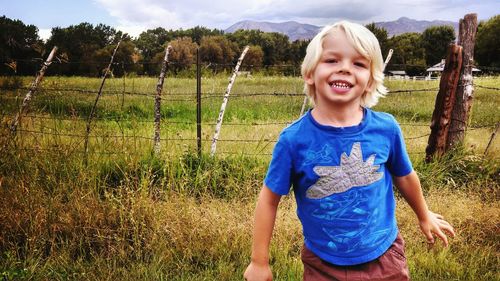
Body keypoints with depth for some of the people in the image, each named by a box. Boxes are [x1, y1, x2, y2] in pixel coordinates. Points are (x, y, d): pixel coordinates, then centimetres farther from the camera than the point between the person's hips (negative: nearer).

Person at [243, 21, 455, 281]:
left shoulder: (386, 128, -14)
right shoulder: (294, 139, -20)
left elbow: (405, 177, 5)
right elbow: (269, 198, -10)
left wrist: (424, 216, 22)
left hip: (385, 258, 2)